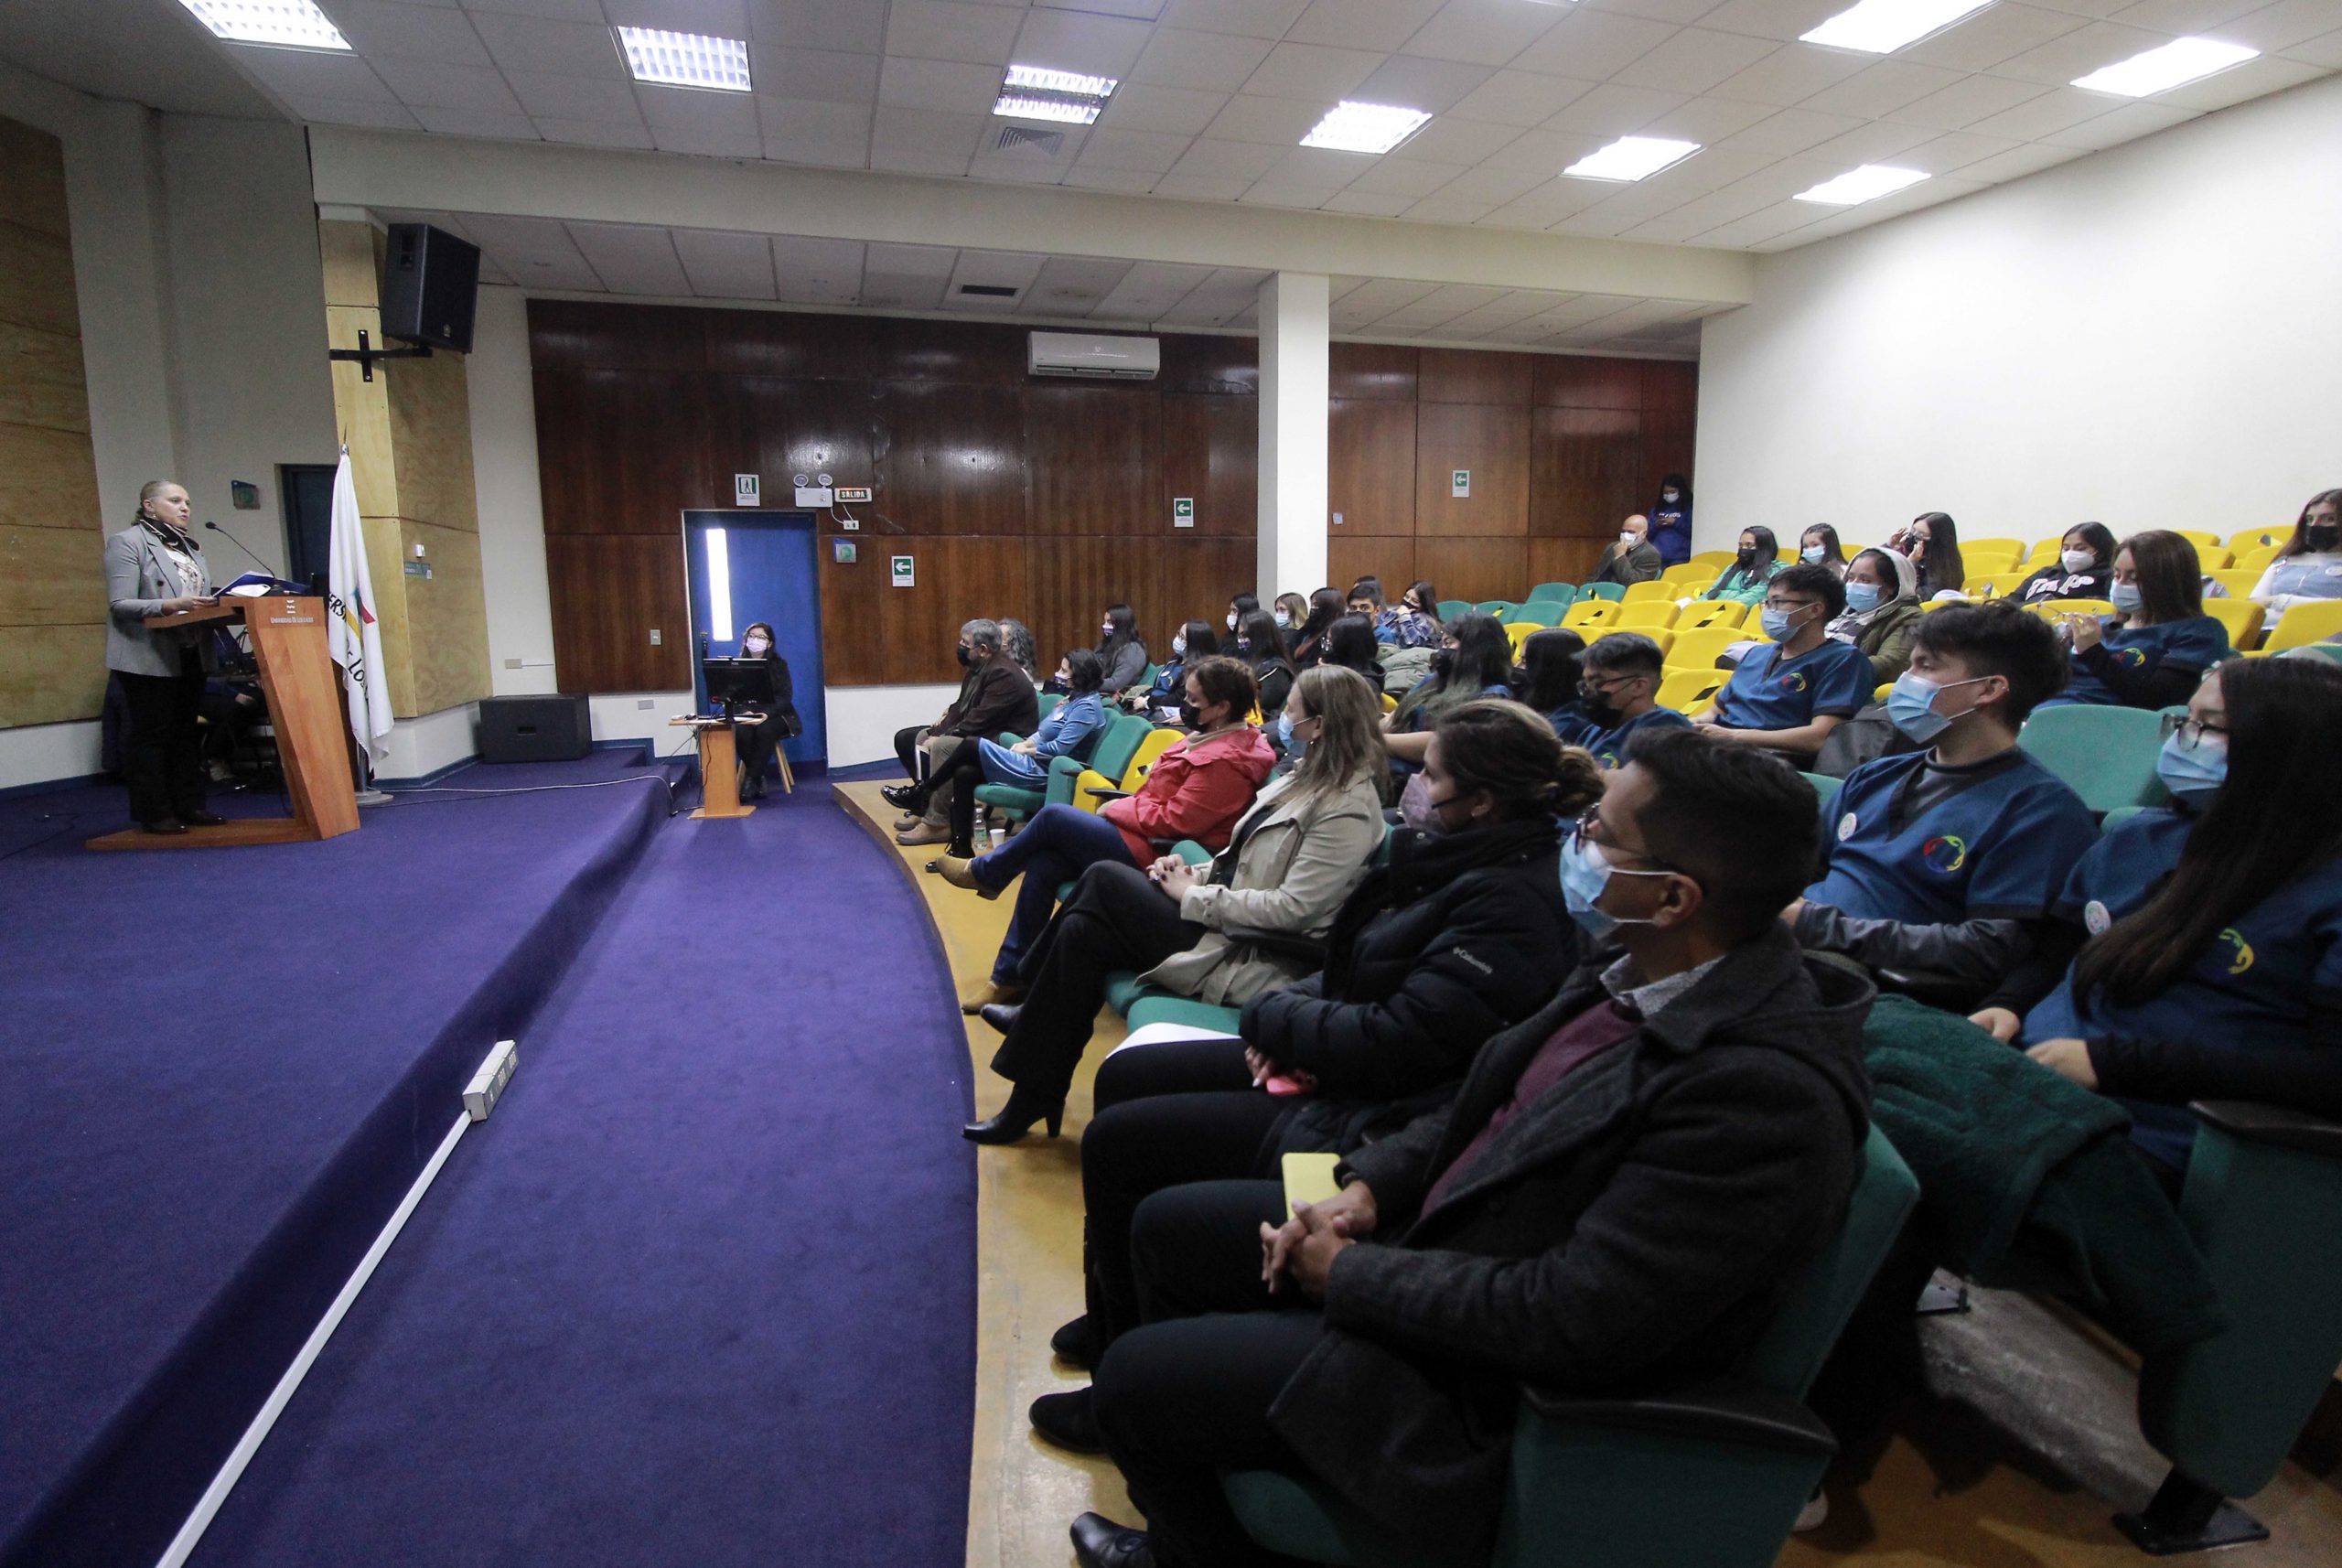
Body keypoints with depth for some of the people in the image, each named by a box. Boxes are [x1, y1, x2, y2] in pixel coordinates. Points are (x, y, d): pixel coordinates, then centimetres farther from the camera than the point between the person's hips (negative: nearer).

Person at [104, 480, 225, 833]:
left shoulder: (189, 545, 17)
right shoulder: (127, 543, -5)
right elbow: (119, 604, -13)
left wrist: (215, 605, -3)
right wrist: (170, 605, -27)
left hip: (191, 654, 7)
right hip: (150, 657, -7)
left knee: (187, 732, 9)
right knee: (151, 734, -1)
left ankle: (189, 805, 15)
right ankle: (154, 813, 4)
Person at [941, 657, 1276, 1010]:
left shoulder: (1226, 761, -21)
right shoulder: (1216, 736, 9)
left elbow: (1173, 821, -22)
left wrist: (1117, 808, -9)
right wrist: (1127, 806, 3)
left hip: (1152, 854, -10)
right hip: (1147, 836, 10)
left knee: (1053, 816, -9)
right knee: (1041, 866, -2)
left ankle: (983, 872, 18)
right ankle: (1008, 975, 7)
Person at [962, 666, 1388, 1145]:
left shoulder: (1348, 809, -17)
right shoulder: (1313, 778, 12)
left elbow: (1291, 908, -22)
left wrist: (1193, 897, -15)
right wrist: (1196, 874, 0)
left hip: (1250, 960, -9)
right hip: (1231, 922, 9)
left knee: (1104, 878, -10)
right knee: (1083, 929, -6)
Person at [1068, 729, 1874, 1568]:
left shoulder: (1767, 1090, -31)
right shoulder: (1637, 964, -4)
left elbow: (1566, 1323, -30)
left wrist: (1350, 1272, -18)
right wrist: (1368, 1186, -5)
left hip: (1494, 1380, -8)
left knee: (1135, 1376, -6)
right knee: (1166, 1224, 14)